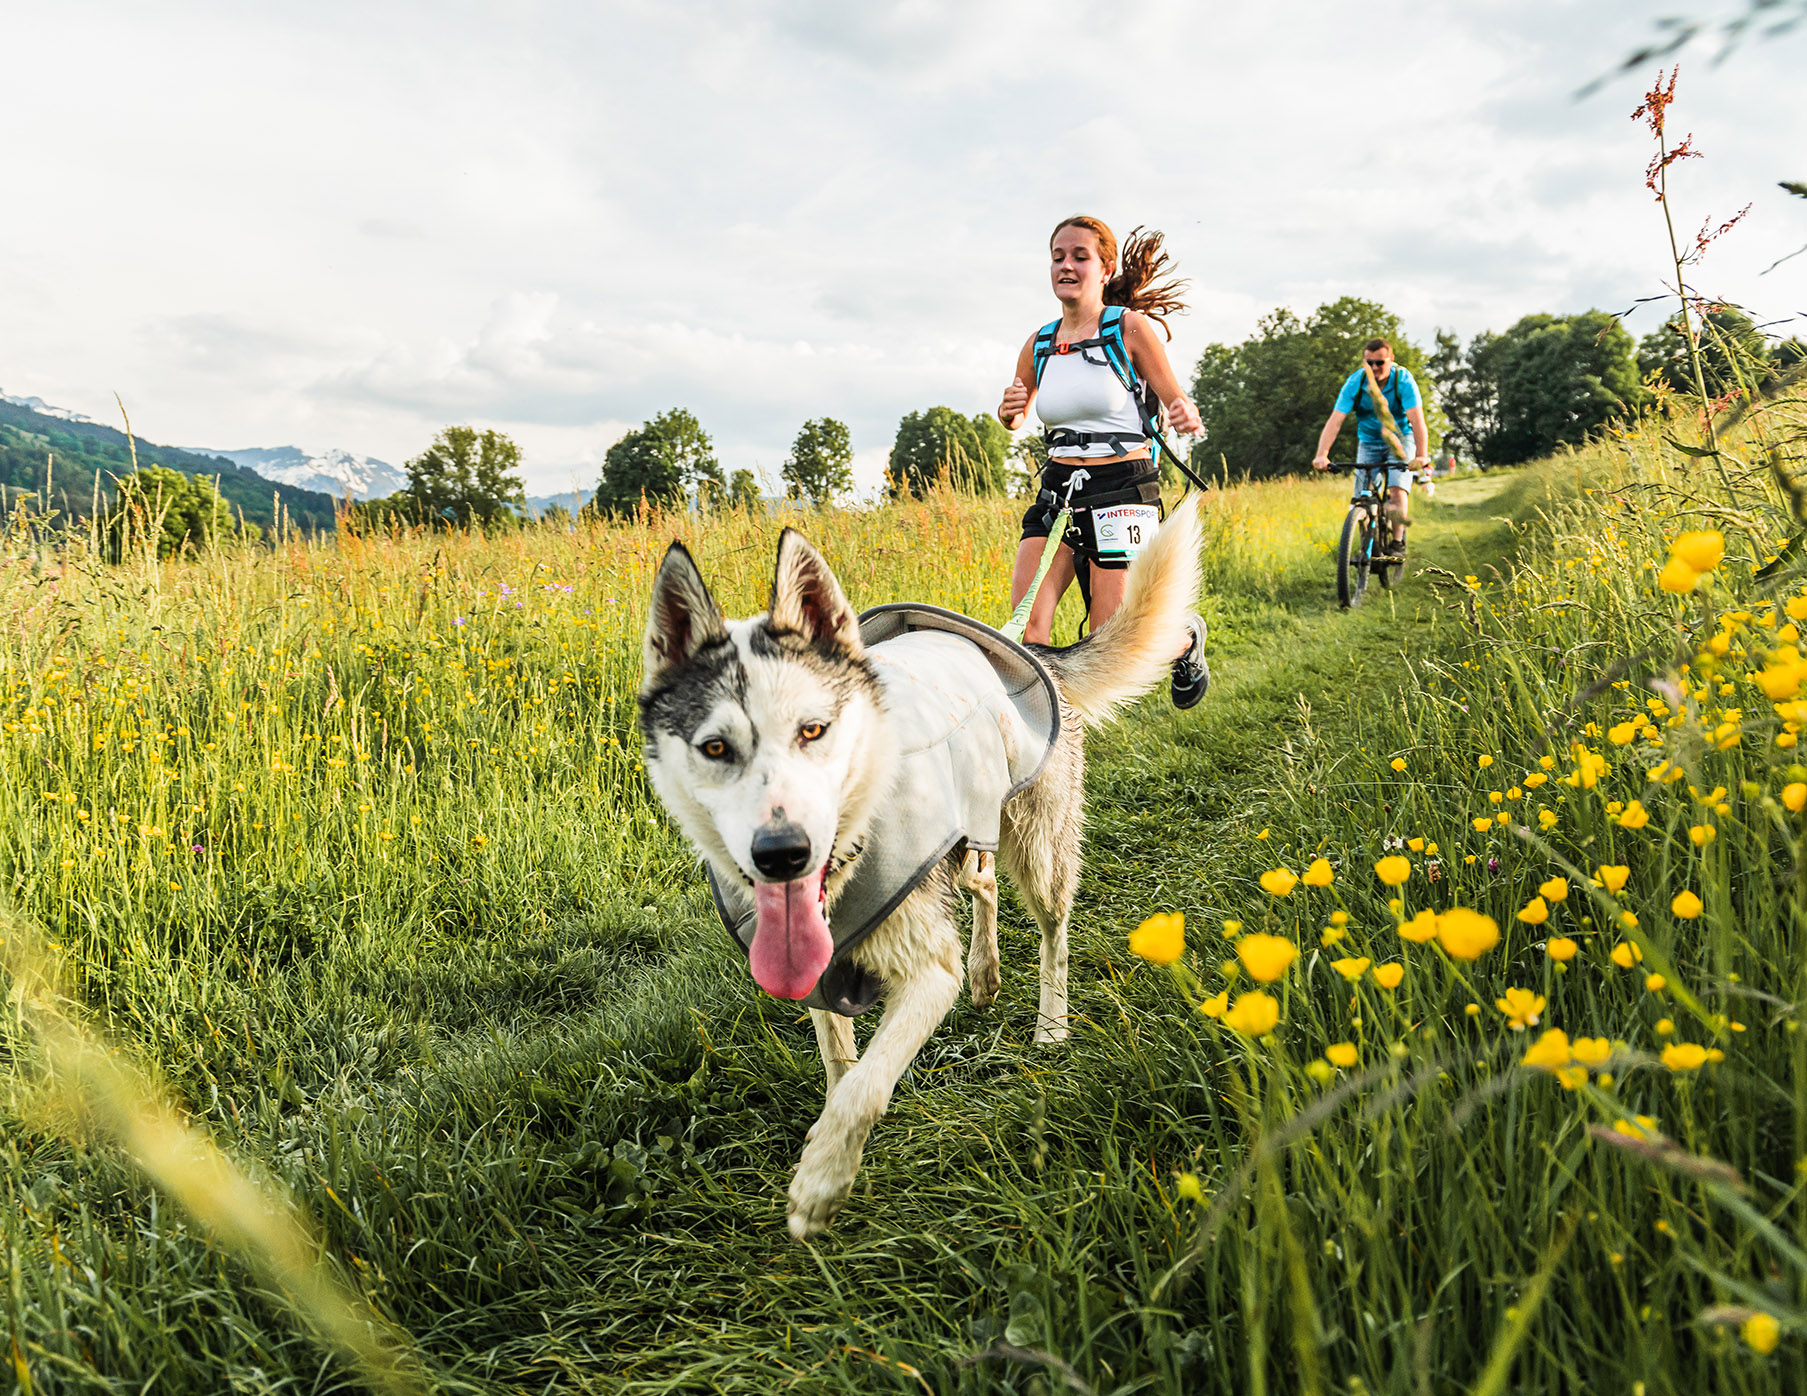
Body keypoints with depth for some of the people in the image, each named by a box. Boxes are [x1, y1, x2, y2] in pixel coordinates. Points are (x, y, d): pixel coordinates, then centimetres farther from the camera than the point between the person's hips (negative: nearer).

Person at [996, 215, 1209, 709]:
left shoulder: (1132, 326, -4)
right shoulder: (1040, 342, 9)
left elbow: (1176, 401, 0)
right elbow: (1013, 419, 23)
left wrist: (1188, 418, -25)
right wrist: (1009, 412, -2)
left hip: (1121, 489, -4)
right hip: (1057, 491, 4)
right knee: (1026, 624, -16)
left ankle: (1185, 639, 29)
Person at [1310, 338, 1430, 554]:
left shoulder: (1403, 380, -24)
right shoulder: (1355, 383, -19)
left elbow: (1417, 419, -34)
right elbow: (1335, 420, -27)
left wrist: (1421, 456, -48)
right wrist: (1322, 455, -42)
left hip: (1399, 440, -2)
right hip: (1368, 442, 2)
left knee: (1397, 491, -19)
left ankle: (1397, 541, -7)